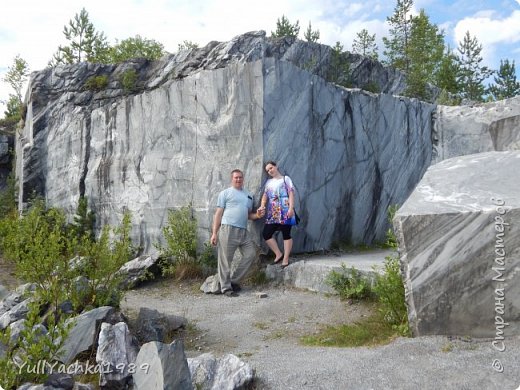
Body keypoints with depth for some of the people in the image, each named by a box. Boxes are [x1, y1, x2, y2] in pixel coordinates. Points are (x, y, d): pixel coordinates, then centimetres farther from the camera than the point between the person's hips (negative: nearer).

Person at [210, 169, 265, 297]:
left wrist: (257, 215, 3)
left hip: (243, 231, 6)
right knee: (226, 260, -3)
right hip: (228, 229, -6)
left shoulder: (248, 195, 22)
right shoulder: (225, 193, 6)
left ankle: (233, 280, 14)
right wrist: (214, 233, -7)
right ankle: (226, 287, 7)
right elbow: (218, 213, 0)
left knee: (251, 254, 2)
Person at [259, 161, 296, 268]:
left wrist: (291, 208, -15)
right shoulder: (268, 182, 20)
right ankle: (279, 254, 9)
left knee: (286, 234, -3)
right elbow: (265, 196, 14)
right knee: (266, 234, -3)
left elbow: (291, 194, -3)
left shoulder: (285, 179, 6)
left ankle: (286, 259, 2)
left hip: (284, 212, -5)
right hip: (272, 213, 5)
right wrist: (262, 206, -6)